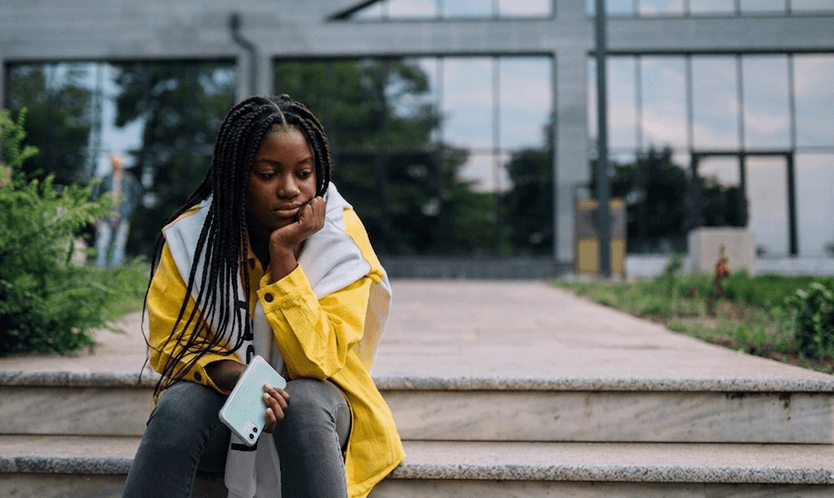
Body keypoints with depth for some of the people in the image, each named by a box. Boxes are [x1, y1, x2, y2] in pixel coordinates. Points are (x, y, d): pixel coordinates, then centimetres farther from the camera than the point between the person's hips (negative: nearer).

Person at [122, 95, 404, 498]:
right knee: (178, 406, -31)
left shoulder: (340, 234, -15)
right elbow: (169, 343, -6)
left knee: (303, 402, -35)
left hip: (315, 404, -1)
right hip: (221, 395, 1)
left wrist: (284, 255, -27)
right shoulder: (191, 235, -11)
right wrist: (229, 374, -28)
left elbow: (319, 362, -19)